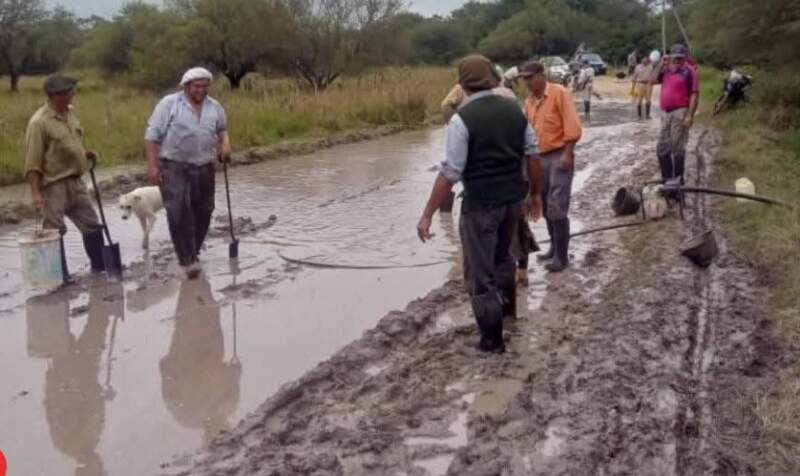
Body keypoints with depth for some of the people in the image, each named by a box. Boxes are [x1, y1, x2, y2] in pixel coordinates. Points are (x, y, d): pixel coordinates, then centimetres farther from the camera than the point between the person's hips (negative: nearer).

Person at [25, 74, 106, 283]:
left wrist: (85, 153, 6)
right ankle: (60, 274, 12)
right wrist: (35, 192, -22)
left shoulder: (69, 113, 7)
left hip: (75, 182, 8)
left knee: (92, 225, 12)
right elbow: (33, 161, -18)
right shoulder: (39, 122, -17)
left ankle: (100, 265, 26)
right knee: (54, 232, 2)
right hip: (54, 185, -8)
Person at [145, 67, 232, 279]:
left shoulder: (215, 107, 8)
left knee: (203, 212, 9)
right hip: (173, 166, -4)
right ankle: (188, 260, -11)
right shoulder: (169, 103, -5)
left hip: (204, 168, 5)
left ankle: (192, 253, 27)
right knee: (178, 212, -14)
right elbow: (152, 135, -6)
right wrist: (152, 165, -12)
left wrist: (225, 144, 3)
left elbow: (223, 129, 25)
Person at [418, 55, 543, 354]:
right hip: (513, 198, 6)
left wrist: (427, 215, -13)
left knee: (480, 272, 7)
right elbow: (533, 155, 6)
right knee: (502, 255, 30)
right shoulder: (514, 109, 2)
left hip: (481, 203, -6)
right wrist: (535, 194, 19)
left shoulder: (462, 119, -15)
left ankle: (492, 340, 16)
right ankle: (508, 308, 46)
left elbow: (450, 173, -17)